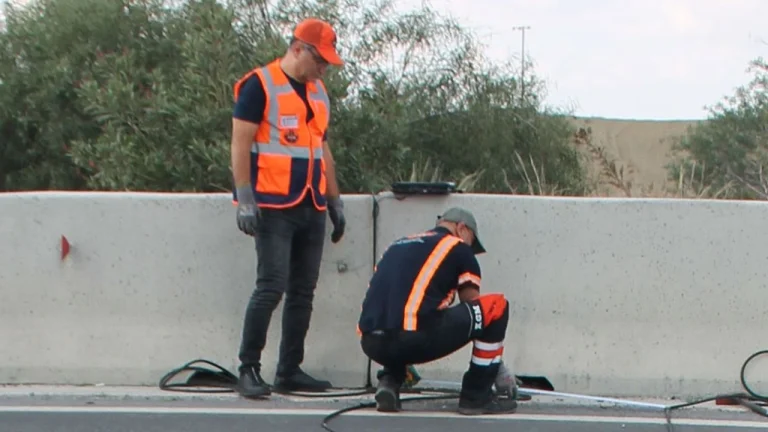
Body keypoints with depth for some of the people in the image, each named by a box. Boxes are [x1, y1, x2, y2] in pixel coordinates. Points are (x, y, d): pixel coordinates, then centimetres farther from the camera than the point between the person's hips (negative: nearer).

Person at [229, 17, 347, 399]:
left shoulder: (318, 91, 17)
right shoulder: (259, 85, -6)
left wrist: (335, 201, 20)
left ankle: (290, 371, 14)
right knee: (271, 288, -12)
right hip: (274, 207, -7)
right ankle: (248, 369, -2)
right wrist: (245, 200, -16)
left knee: (303, 291, 7)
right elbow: (240, 144, -10)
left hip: (312, 208, 7)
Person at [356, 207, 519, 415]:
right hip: (413, 339, -7)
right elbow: (475, 311, 19)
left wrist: (402, 362, 56)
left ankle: (389, 381, 15)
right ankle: (476, 395, 13)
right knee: (496, 306, 10)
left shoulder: (398, 244, 30)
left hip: (371, 344, 7)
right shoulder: (458, 248, 13)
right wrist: (501, 371, 31)